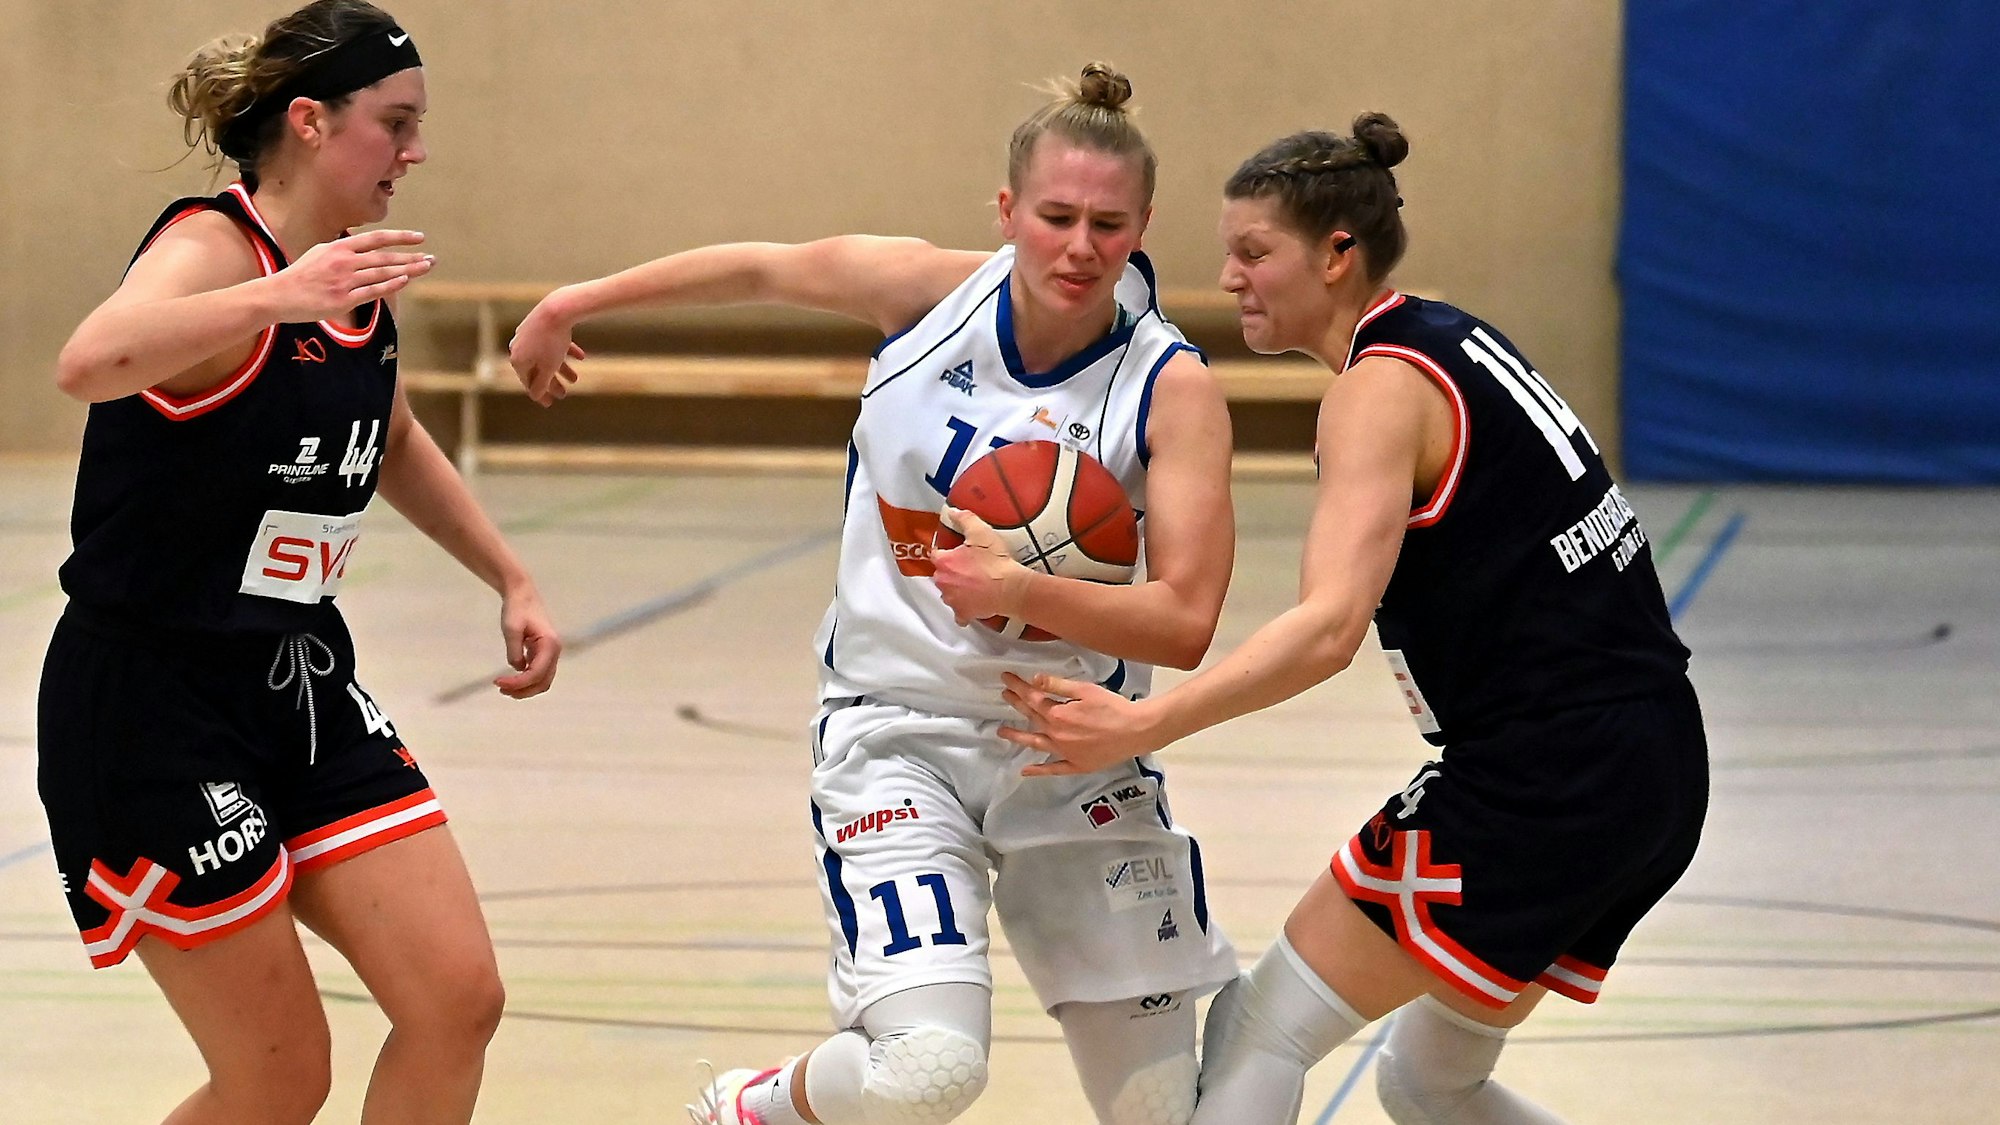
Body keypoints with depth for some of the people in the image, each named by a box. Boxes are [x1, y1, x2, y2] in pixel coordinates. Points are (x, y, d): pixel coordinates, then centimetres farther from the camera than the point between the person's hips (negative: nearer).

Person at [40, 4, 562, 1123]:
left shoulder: (363, 282, 7)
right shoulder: (213, 249, -17)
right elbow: (90, 364, -42)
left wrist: (512, 581, 26)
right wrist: (277, 296, -53)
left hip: (302, 687, 8)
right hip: (151, 706, -8)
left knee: (460, 1001, -2)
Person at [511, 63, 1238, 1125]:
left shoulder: (1173, 389, -12)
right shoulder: (929, 290, -7)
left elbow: (1184, 621, -20)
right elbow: (763, 268, 12)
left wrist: (1019, 589, -33)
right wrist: (572, 303, 23)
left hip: (1075, 748, 1)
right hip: (899, 729, -1)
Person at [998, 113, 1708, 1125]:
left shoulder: (1381, 387, -13)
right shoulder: (1451, 339, 14)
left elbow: (1328, 628, -25)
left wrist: (1139, 727, -31)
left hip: (1544, 785, -9)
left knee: (1262, 1031, -3)